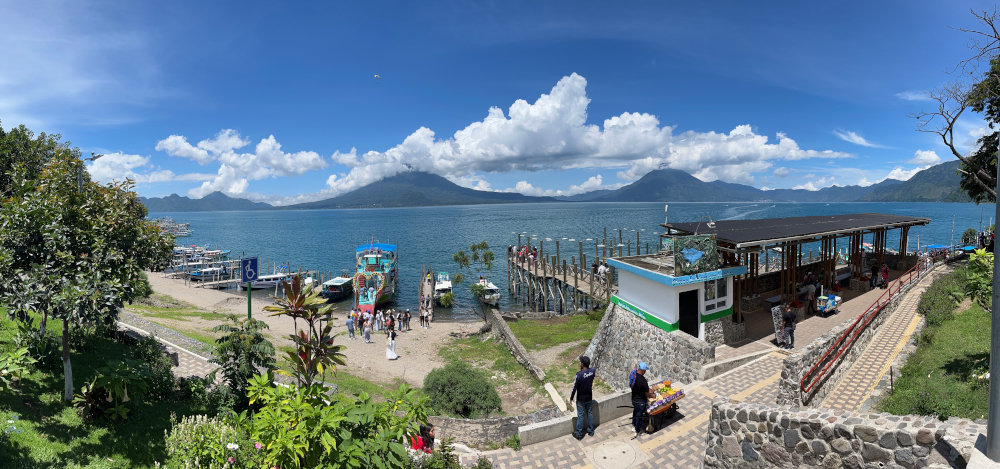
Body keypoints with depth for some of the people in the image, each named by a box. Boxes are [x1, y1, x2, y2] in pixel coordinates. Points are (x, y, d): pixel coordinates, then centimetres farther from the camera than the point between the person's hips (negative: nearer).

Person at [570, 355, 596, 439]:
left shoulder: (579, 374, -29)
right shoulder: (592, 371, -14)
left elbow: (574, 387, -20)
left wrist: (571, 398, -8)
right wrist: (582, 369, -1)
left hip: (581, 399, -5)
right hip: (589, 397, 5)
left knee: (580, 416, 9)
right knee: (590, 413, 21)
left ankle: (579, 434, 21)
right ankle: (591, 431, 35)